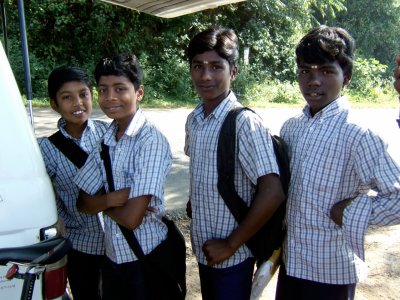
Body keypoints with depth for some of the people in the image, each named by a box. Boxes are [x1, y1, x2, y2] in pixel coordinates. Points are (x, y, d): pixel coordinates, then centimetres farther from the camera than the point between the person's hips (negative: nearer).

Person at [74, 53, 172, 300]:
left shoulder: (151, 140, -20)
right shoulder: (106, 139, 1)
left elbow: (132, 217, -24)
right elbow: (82, 203, 1)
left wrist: (100, 200, -7)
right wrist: (111, 198, -18)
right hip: (112, 256, 6)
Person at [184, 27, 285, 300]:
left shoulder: (245, 122, -21)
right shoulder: (193, 120, 2)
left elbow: (273, 193, -26)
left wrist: (231, 245, -18)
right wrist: (193, 202, 4)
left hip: (232, 256, -6)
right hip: (203, 249, 7)